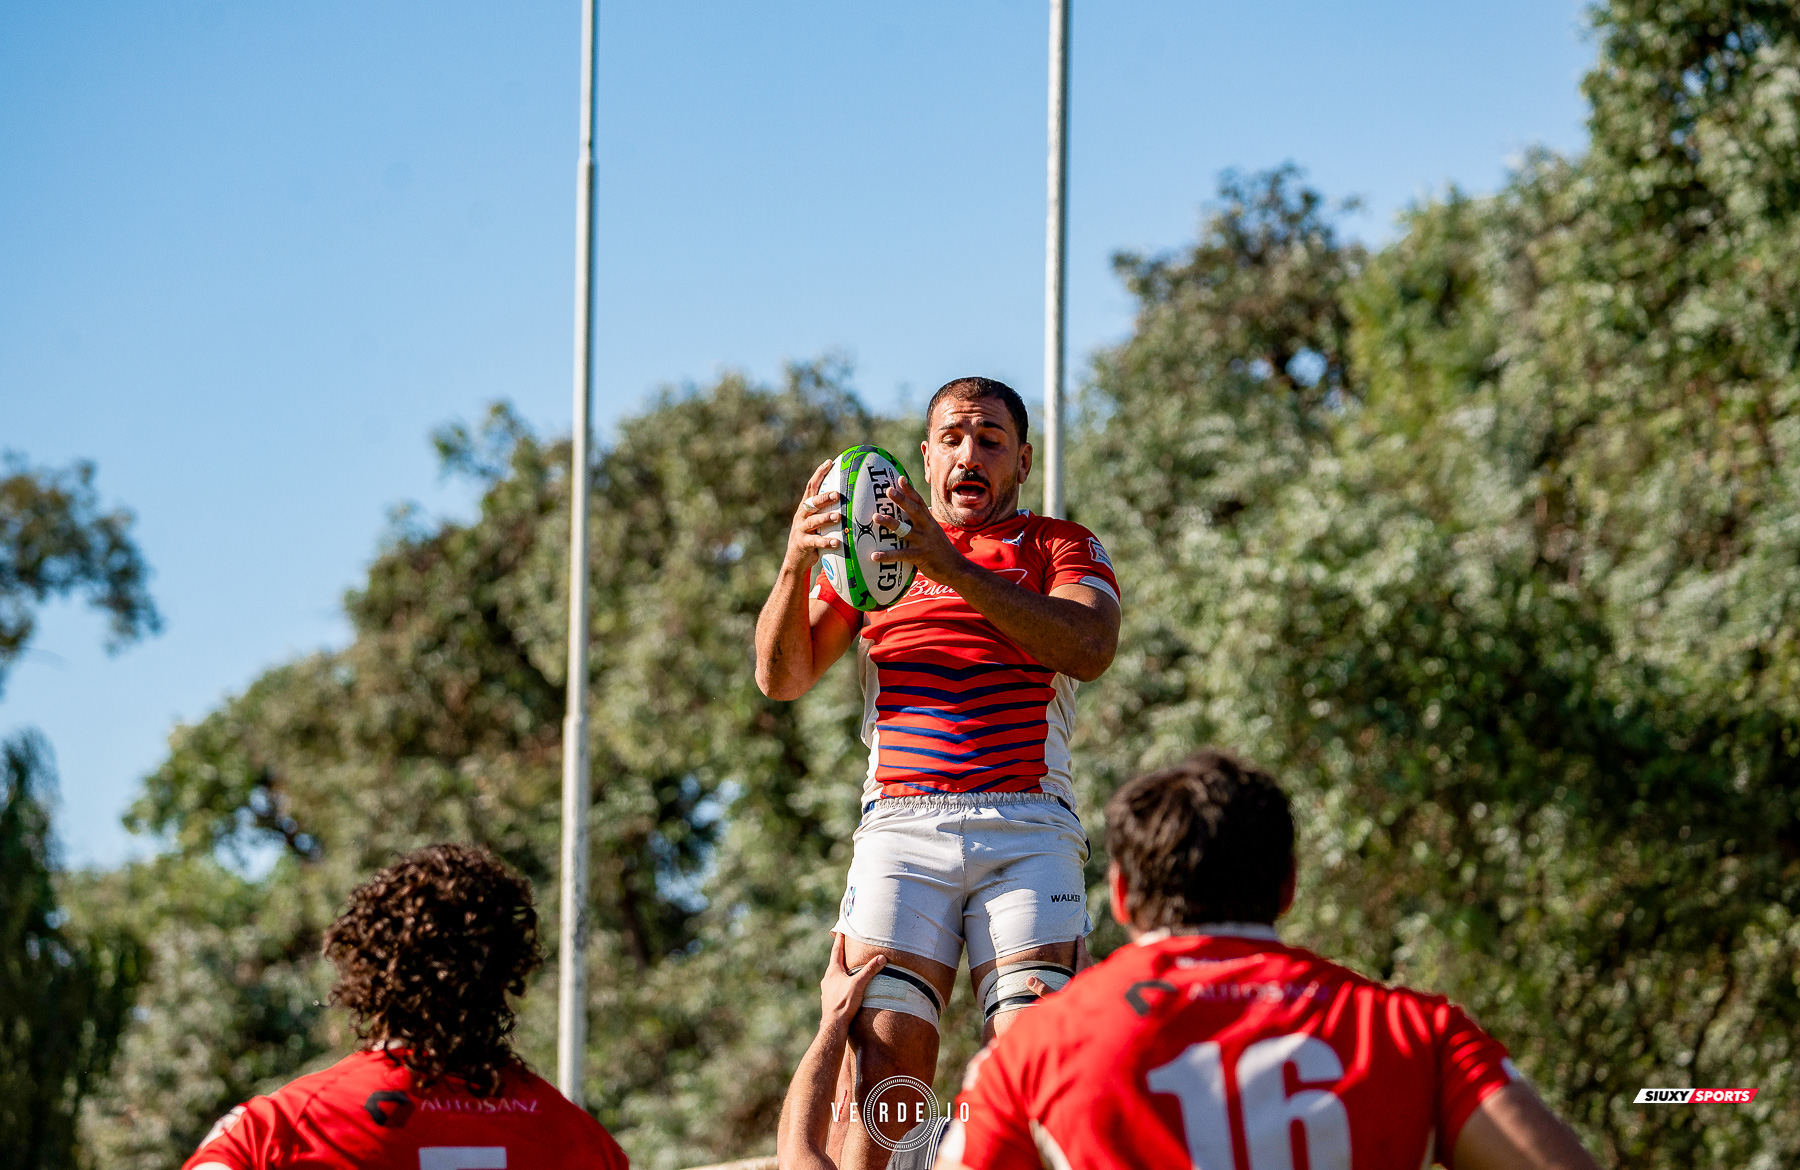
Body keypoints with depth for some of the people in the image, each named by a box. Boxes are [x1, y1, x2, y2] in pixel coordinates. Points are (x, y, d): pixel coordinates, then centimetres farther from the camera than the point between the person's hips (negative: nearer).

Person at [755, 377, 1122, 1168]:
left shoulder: (1060, 547, 16)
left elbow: (1090, 647, -6)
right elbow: (783, 677, 14)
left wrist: (955, 569, -16)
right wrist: (796, 564, -5)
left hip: (1026, 828, -1)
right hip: (901, 827, 1)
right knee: (879, 1066, -14)